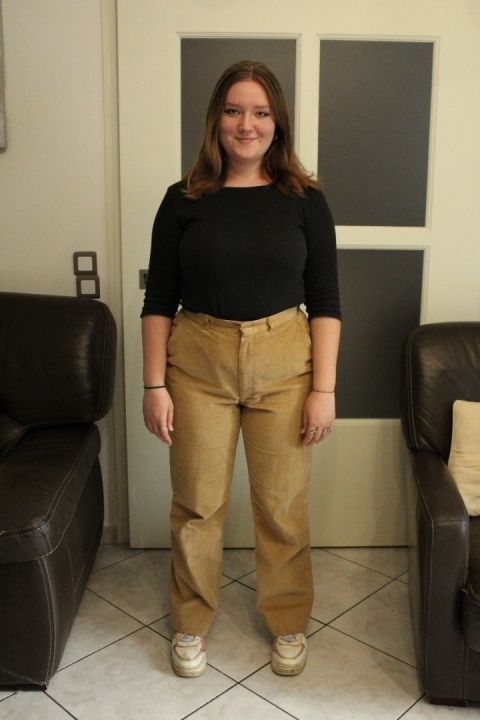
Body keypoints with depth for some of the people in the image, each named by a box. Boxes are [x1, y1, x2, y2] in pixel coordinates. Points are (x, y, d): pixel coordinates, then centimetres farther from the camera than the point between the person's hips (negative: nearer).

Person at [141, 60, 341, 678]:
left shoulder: (304, 200, -1)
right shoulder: (184, 200, -1)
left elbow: (324, 301, -1)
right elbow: (159, 300, 1)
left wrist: (323, 388, -6)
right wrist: (154, 385, -4)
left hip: (283, 364, 0)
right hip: (198, 363, 0)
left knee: (282, 505, 11)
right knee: (197, 503, 11)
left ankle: (288, 621, 35)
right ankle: (191, 623, 34)